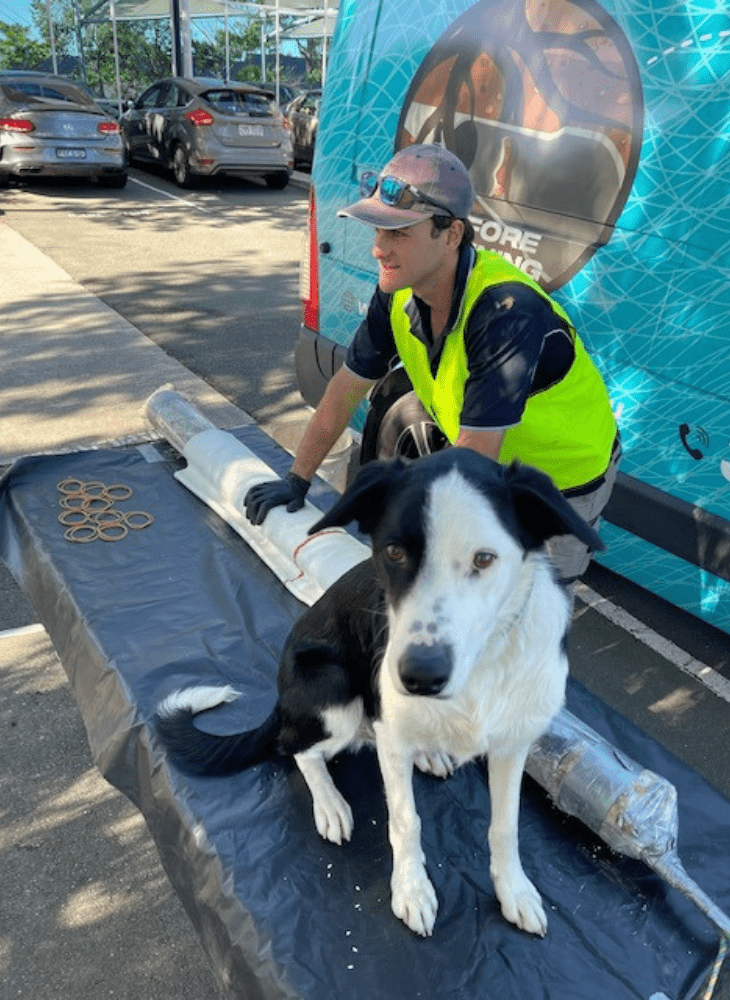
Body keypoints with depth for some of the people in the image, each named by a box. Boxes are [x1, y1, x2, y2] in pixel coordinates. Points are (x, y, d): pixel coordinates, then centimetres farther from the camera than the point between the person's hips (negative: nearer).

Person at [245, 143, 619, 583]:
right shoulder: (399, 295, -13)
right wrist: (297, 481, 3)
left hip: (566, 479, -6)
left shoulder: (505, 312, -35)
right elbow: (347, 388, -2)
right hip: (496, 465, 6)